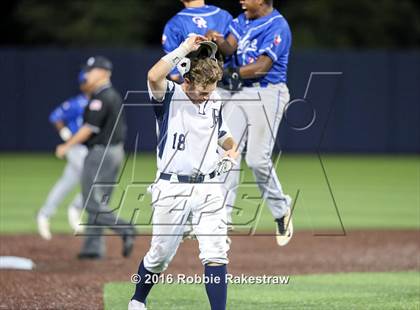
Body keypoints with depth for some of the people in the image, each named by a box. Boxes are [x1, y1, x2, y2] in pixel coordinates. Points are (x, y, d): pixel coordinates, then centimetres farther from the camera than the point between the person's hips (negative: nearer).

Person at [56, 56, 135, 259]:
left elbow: (90, 128, -19)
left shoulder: (100, 98, -16)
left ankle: (124, 229, -17)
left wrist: (67, 146, -10)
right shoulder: (115, 96, 15)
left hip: (100, 152, -10)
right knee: (99, 202, 11)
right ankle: (93, 247, 12)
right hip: (116, 150, 10)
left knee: (92, 202, -7)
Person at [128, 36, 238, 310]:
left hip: (209, 188, 3)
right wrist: (184, 49, -27)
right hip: (172, 189, -3)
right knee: (161, 254, 9)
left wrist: (232, 149, 1)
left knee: (216, 254, -9)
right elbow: (154, 77, -33)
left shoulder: (214, 102, 7)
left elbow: (223, 134, 24)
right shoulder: (169, 96, -9)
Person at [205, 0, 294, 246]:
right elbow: (229, 48, 1)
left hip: (267, 94, -7)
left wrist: (231, 73, -29)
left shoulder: (277, 26, -11)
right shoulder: (243, 20, 14)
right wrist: (216, 41, -22)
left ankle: (281, 210, 13)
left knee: (258, 159, -10)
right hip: (239, 93, 7)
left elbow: (263, 66, -19)